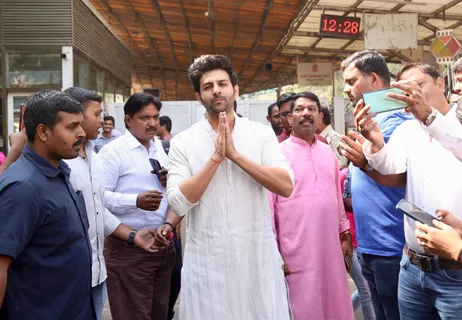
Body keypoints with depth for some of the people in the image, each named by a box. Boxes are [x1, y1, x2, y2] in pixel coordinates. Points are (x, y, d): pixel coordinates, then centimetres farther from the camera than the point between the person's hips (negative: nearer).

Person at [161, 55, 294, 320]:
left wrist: (235, 154, -16)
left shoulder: (261, 133, 0)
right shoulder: (183, 141, -2)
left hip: (259, 255, 1)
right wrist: (216, 157, -16)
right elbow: (179, 204, -11)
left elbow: (286, 186, -11)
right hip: (207, 260, -1)